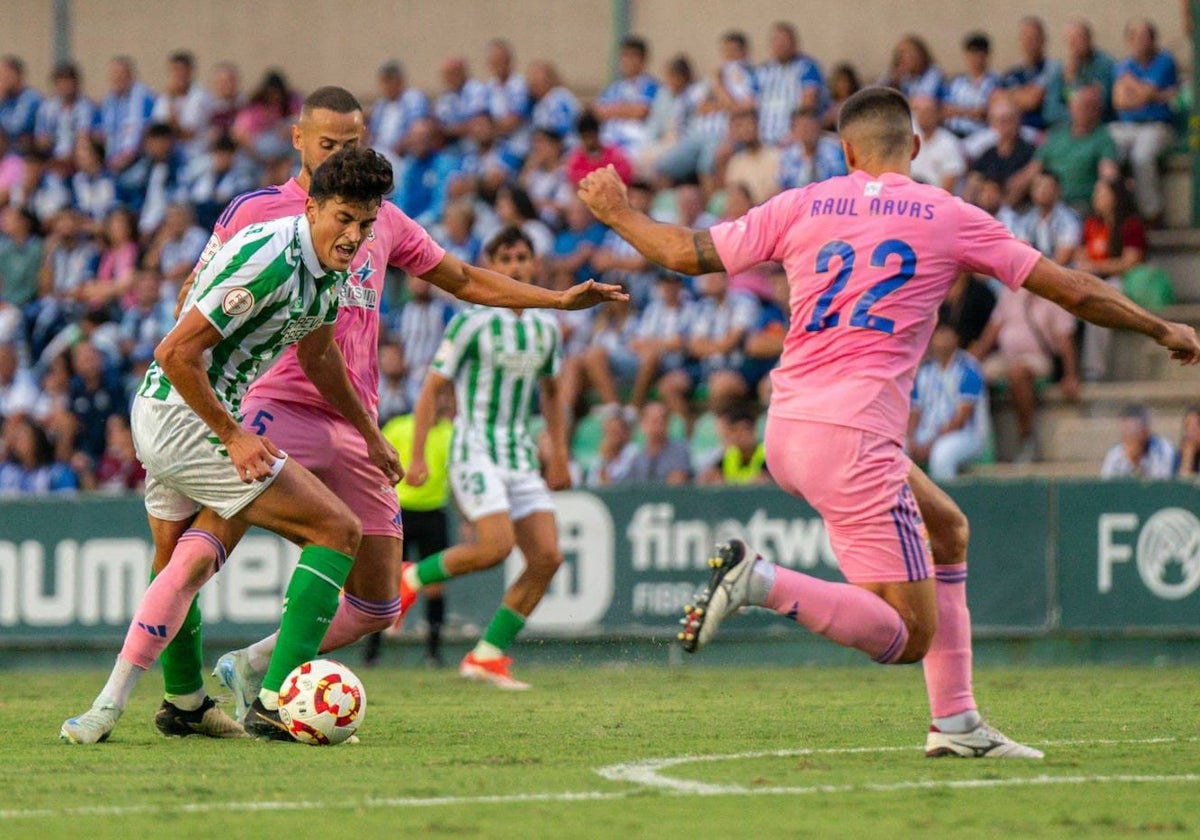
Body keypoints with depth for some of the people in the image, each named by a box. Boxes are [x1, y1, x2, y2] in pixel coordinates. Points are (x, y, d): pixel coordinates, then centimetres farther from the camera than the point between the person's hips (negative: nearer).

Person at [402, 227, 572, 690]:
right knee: (496, 545, -24)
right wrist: (417, 457, -12)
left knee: (547, 556, -6)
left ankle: (488, 656, 3)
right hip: (476, 448, -6)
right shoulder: (472, 322, -7)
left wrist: (559, 456, 19)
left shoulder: (546, 327, 10)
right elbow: (432, 388, -6)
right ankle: (411, 578, 1)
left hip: (521, 454, 6)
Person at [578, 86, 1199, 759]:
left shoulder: (803, 207, 9)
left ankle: (956, 721, 18)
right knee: (908, 639, -5)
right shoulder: (949, 218, 3)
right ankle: (761, 581, -24)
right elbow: (1073, 291, 8)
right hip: (853, 437, -6)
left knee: (948, 527, 24)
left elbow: (686, 252, 10)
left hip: (788, 428, 6)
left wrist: (616, 211, 29)